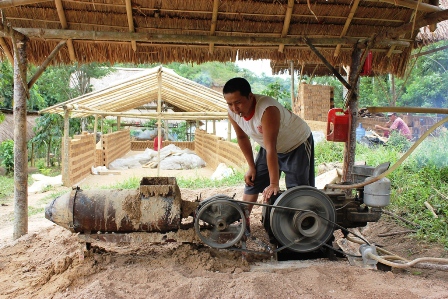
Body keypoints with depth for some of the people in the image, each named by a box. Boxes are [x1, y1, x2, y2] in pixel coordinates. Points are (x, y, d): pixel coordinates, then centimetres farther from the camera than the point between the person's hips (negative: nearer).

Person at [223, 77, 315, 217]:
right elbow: (242, 137, -2)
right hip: (271, 145, 7)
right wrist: (252, 167, 0)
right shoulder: (232, 111, -18)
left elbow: (271, 149, -40)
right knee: (252, 182, 6)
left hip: (298, 144, -6)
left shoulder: (267, 110, -39)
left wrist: (274, 183, -38)